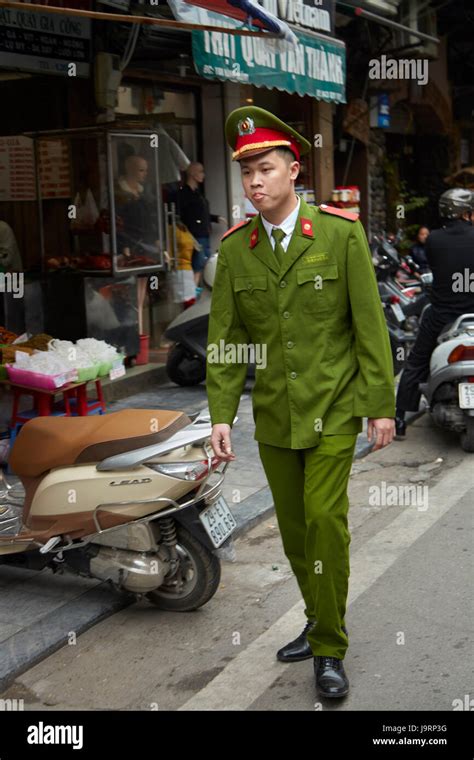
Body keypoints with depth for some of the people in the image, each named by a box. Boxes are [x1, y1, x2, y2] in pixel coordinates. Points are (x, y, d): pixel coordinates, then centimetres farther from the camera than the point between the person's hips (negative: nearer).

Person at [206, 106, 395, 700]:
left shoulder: (342, 233, -8)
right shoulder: (234, 249, 0)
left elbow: (369, 325, -7)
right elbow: (225, 338, 1)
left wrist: (381, 405, -7)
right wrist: (221, 415, -7)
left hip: (332, 410, -3)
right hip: (274, 416, 4)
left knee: (324, 519, -11)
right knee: (294, 528, 12)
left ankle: (329, 649, 6)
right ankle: (321, 622, 34)